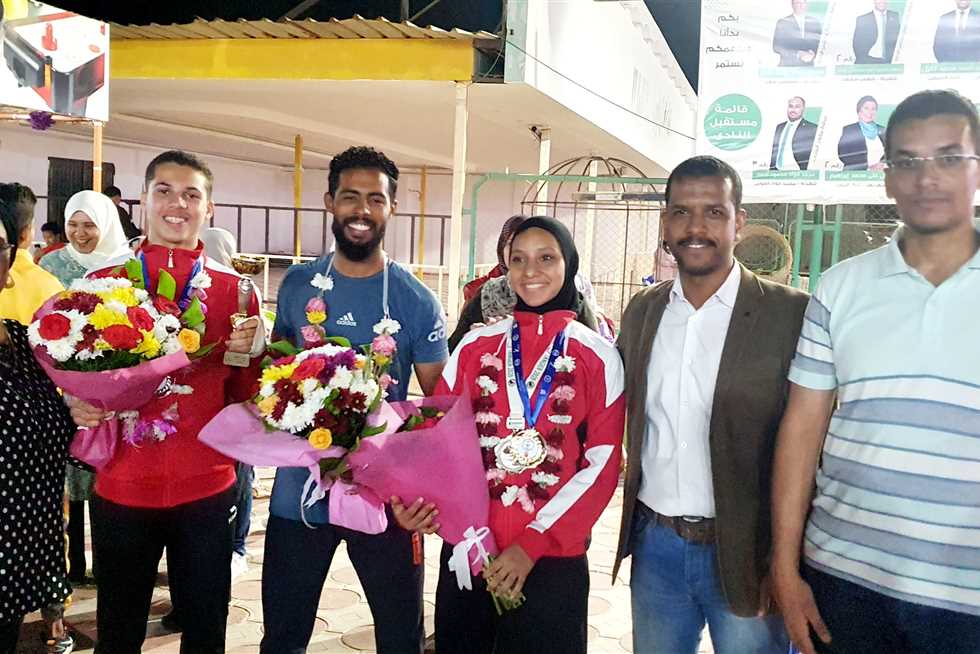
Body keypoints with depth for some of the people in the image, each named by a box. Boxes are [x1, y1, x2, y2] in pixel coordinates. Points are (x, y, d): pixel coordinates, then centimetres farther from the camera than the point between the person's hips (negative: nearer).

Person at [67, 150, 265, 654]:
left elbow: (245, 396, 5)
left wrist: (251, 356, -13)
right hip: (121, 486, 1)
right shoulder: (102, 282, 2)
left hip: (207, 488, 0)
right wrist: (76, 404, -9)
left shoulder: (234, 290, 1)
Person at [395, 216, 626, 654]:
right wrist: (415, 497, -14)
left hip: (552, 558, -2)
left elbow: (603, 463, -6)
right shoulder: (475, 346, 3)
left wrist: (533, 544, -12)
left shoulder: (598, 356, -3)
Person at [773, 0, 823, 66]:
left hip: (808, 68, 2)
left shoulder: (815, 23, 11)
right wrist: (798, 54, -16)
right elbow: (777, 47, -5)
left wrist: (813, 54, -10)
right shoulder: (782, 23, 3)